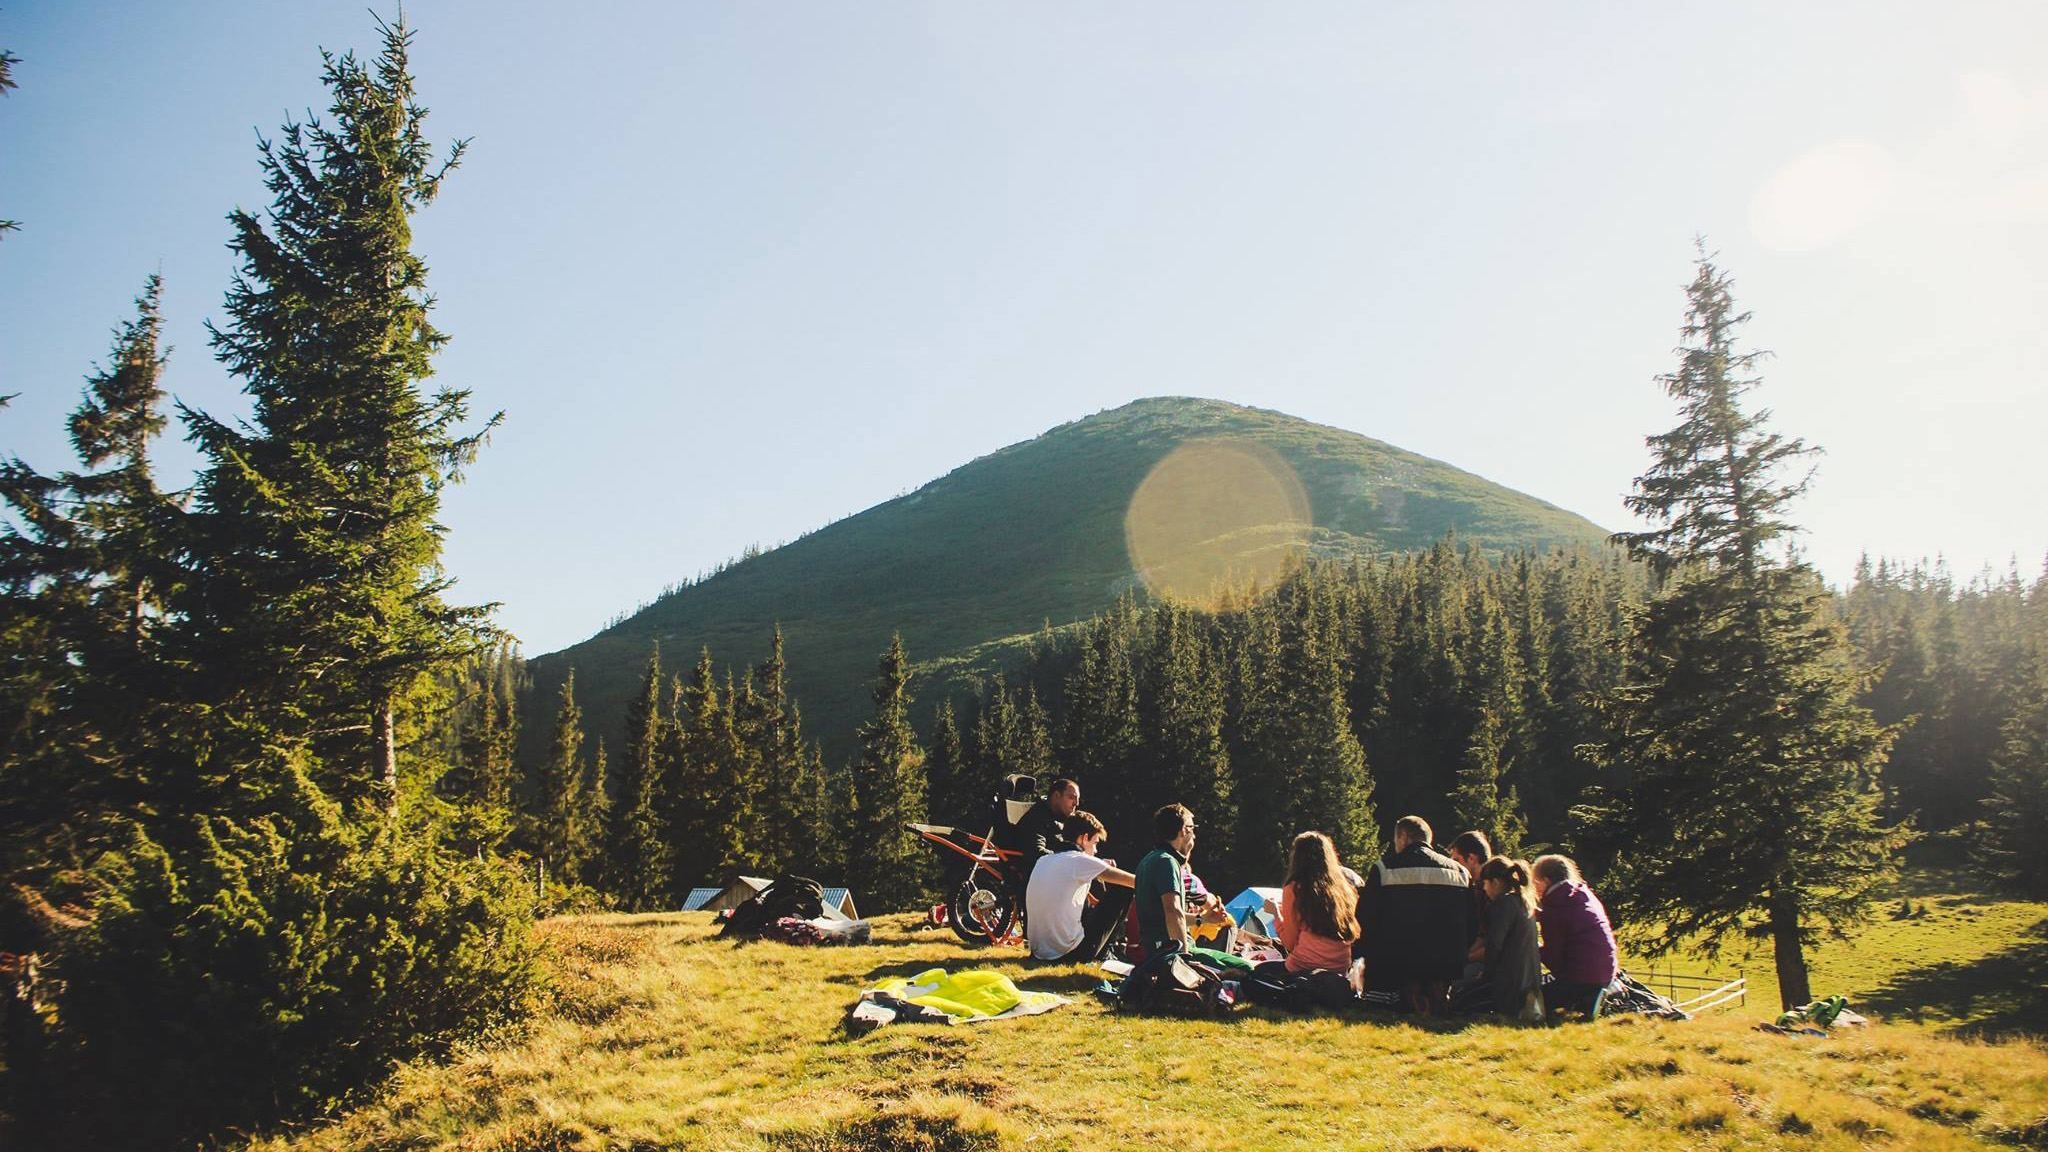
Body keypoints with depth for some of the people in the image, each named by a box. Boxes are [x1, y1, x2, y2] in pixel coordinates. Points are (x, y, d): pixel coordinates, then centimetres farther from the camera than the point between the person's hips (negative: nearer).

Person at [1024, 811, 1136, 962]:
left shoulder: (1043, 861, 11)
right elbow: (1132, 881, -4)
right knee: (1122, 890, 5)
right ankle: (1103, 953, 17)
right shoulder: (1080, 860, -9)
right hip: (1069, 953, -7)